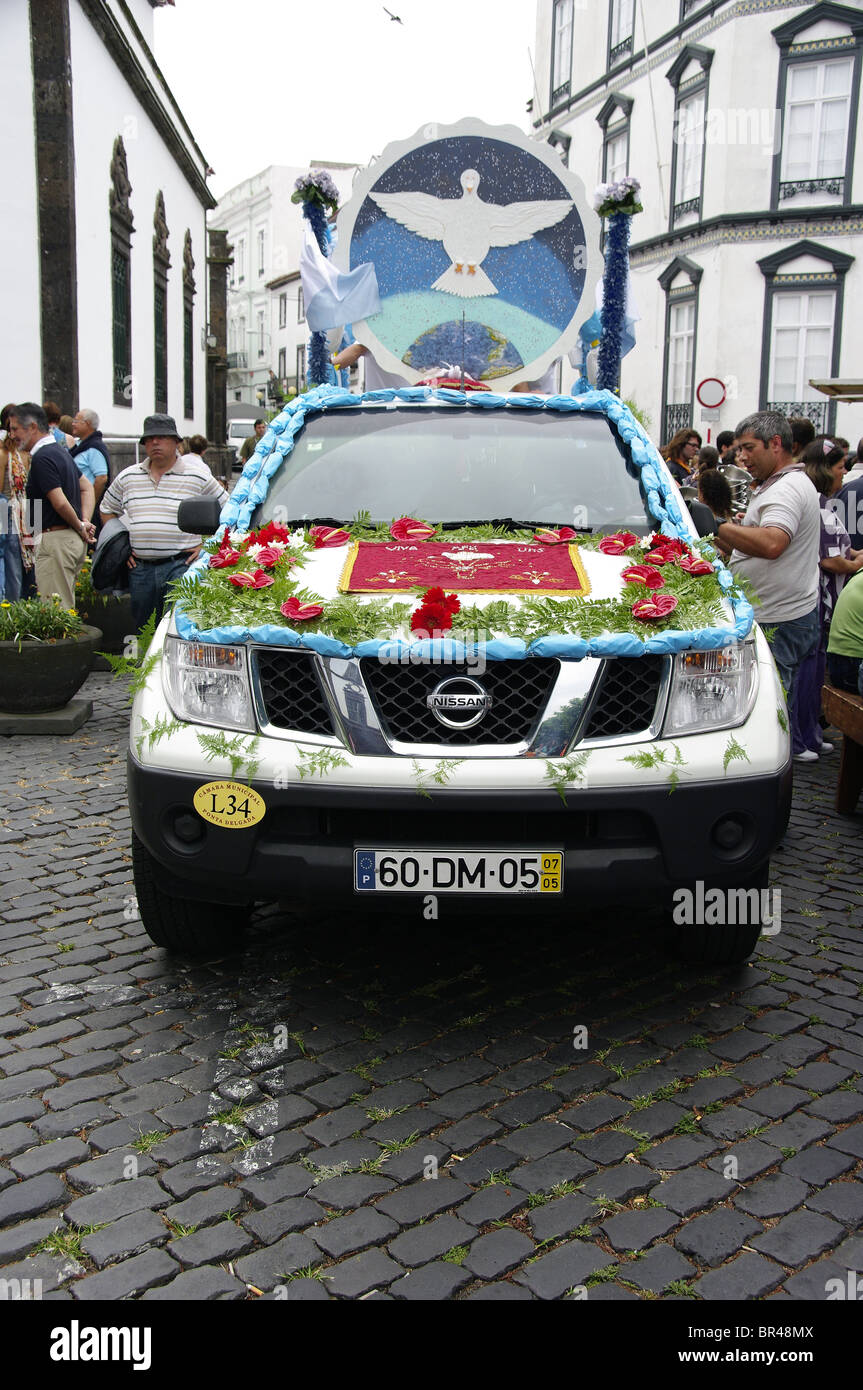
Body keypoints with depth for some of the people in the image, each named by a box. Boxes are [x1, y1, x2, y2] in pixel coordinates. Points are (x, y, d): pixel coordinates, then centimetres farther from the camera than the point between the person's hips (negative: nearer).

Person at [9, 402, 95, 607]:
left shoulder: (42, 458, -15)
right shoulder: (60, 450, 15)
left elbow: (60, 503, -22)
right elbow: (86, 487, 23)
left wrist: (80, 526, -6)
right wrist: (84, 522, 11)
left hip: (55, 540, -10)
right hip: (73, 540, 10)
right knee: (66, 608, 13)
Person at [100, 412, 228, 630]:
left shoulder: (197, 477, 3)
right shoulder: (128, 477, 13)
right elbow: (107, 509, 26)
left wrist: (205, 544, 1)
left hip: (180, 566, -4)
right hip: (139, 568, 4)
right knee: (140, 629, 8)